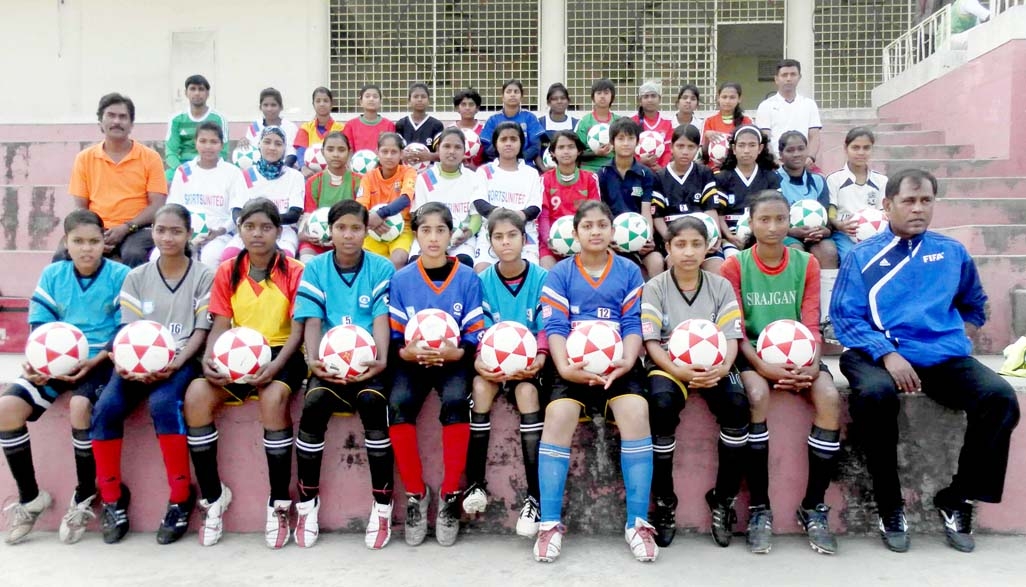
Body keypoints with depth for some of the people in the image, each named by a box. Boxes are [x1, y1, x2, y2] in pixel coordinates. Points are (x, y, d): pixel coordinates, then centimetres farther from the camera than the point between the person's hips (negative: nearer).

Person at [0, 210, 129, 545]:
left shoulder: (121, 276, -4)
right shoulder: (52, 275, 7)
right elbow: (39, 325, 7)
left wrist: (94, 361, -19)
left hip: (100, 362, -5)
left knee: (80, 406, -33)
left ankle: (85, 497, -10)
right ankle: (30, 497, 3)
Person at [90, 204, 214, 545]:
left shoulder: (203, 276, 3)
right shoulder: (136, 277, 11)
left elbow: (201, 330, -2)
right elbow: (129, 330, 6)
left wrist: (176, 363, -18)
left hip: (182, 360, -3)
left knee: (162, 404, -32)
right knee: (105, 408, -23)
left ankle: (181, 498, -19)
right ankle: (112, 497, -3)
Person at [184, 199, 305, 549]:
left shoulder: (295, 271, -2)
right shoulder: (227, 272, 9)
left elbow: (297, 330, -7)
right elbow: (220, 326, 5)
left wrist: (275, 365, -24)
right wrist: (209, 359, -16)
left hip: (281, 354, -3)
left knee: (273, 397, -35)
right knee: (196, 395, -24)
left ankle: (279, 505, -21)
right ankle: (213, 497, -9)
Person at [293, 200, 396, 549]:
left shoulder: (382, 268, 6)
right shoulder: (315, 268, 9)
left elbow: (381, 319, -3)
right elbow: (312, 321, 1)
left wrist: (381, 360, -20)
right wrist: (313, 360, -17)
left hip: (368, 362, -1)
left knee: (372, 401, -31)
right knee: (314, 404, -28)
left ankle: (382, 507, -18)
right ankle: (307, 504, -9)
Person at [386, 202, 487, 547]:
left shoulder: (468, 278, 0)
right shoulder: (401, 280, 4)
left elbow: (476, 335, -2)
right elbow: (393, 336, 2)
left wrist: (454, 353, -21)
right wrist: (407, 352, -19)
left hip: (453, 361, -1)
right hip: (412, 361, 1)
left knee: (455, 400, -33)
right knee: (397, 403, -29)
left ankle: (450, 495, -15)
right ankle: (415, 493, -10)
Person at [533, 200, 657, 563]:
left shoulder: (629, 272, 12)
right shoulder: (560, 273, 9)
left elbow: (633, 323, 5)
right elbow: (554, 326, 0)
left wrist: (627, 362, -15)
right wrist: (564, 367, -18)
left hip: (618, 365, 1)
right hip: (572, 366, 0)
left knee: (636, 411, -26)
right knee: (558, 414, -27)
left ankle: (638, 523, -15)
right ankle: (550, 524, -16)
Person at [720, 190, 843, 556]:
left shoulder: (807, 264, 6)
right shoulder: (735, 265, -2)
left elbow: (811, 324, 1)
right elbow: (735, 329, -7)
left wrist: (813, 362, -19)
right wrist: (764, 367, -22)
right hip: (753, 352, -2)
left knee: (830, 398, -27)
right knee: (757, 396, -35)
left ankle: (814, 508, -12)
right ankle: (759, 508, -21)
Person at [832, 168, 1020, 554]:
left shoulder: (952, 252, 16)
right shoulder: (862, 257, 6)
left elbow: (974, 304, 32)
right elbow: (845, 317, -3)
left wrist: (961, 338, 14)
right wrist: (887, 354, -16)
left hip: (945, 357, 4)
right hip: (881, 354, -3)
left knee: (999, 395, -24)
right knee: (875, 394, -36)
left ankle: (957, 500, -5)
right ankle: (890, 507, -15)